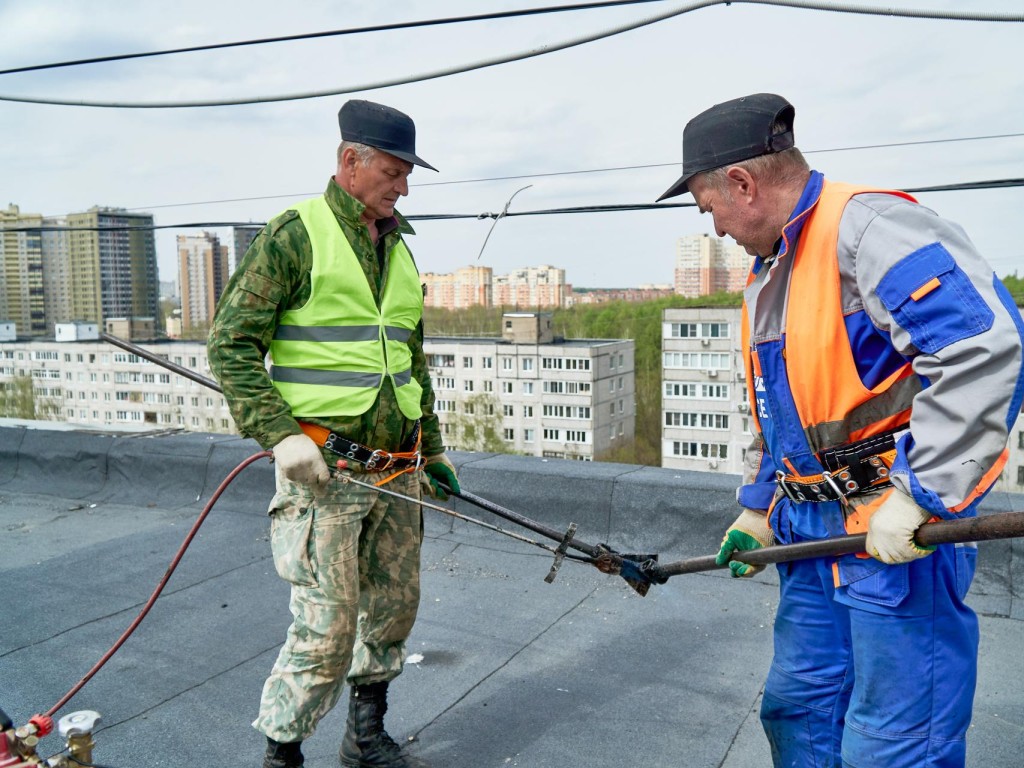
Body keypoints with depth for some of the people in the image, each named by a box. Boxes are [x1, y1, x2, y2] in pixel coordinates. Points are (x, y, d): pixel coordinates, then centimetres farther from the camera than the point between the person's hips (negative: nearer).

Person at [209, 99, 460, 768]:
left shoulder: (399, 249, 16)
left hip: (397, 473, 7)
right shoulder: (296, 233, -5)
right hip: (323, 468, -7)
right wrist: (280, 434, -18)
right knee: (327, 628, -3)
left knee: (395, 607, 15)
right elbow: (231, 344, -8)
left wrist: (433, 447, 23)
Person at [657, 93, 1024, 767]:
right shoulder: (765, 275, 17)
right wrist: (759, 508, 21)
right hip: (814, 532, 9)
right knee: (797, 709, 17)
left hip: (902, 529, -9)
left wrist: (917, 493, -26)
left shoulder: (868, 226, -15)